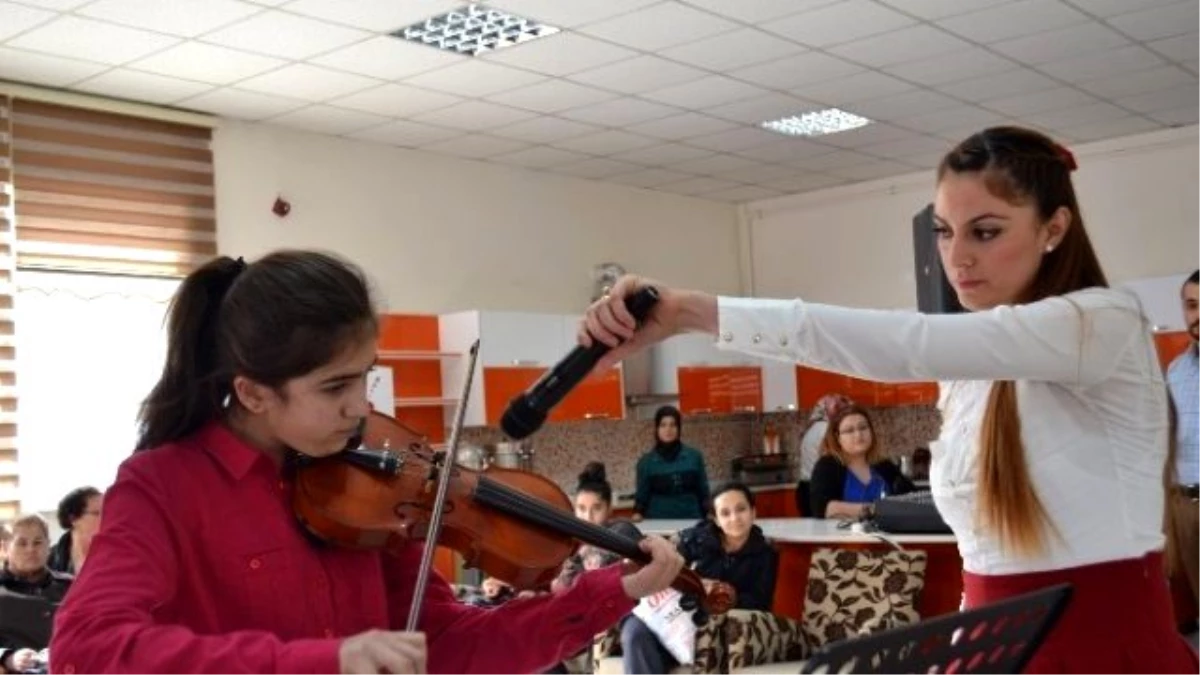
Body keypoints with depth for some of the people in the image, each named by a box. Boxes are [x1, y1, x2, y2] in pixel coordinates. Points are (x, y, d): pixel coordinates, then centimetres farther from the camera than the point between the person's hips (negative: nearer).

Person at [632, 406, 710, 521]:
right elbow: (642, 495, 6)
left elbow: (703, 492, 8)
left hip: (691, 520, 1)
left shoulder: (694, 456, 2)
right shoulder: (646, 461, 2)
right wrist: (638, 513, -11)